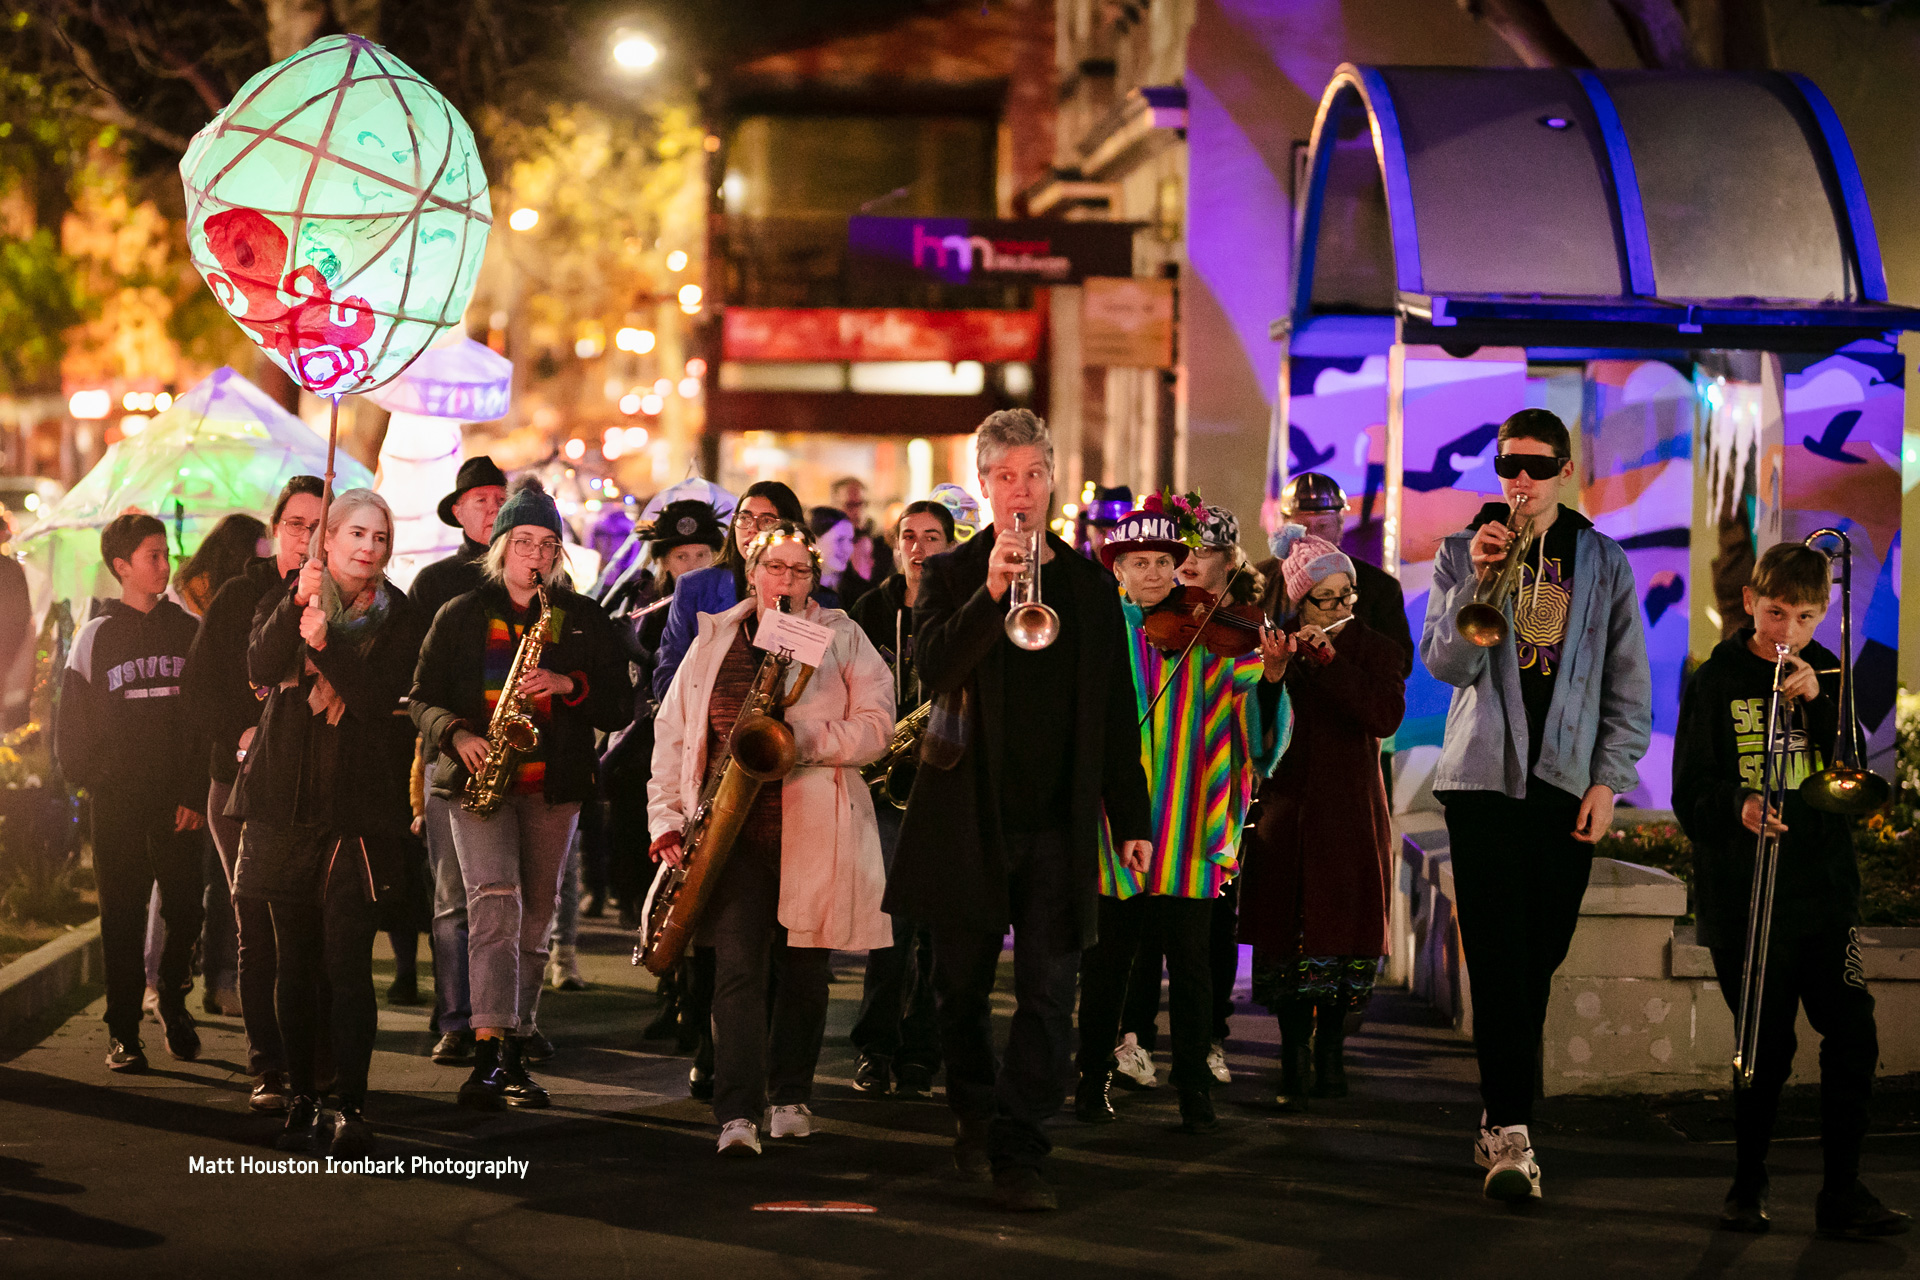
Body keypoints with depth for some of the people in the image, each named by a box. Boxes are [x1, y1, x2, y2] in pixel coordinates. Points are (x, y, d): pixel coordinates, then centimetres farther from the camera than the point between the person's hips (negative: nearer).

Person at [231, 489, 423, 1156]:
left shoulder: (397, 617, 4)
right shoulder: (282, 601, 8)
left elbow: (378, 699, -10)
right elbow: (262, 669, -11)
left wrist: (325, 643, -22)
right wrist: (296, 605, -25)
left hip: (358, 804, -2)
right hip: (285, 799, 2)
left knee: (348, 958, -11)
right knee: (294, 958, 5)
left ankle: (352, 1108, -13)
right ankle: (301, 1097, 14)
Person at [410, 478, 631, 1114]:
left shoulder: (583, 618, 9)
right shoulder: (462, 614, 7)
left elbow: (619, 706, 6)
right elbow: (425, 698, 7)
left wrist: (568, 684, -12)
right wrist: (458, 735, -12)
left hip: (553, 783, 2)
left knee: (534, 919, 6)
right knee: (494, 899, -20)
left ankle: (513, 1055, 17)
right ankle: (488, 1055, -28)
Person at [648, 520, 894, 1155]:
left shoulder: (841, 638, 7)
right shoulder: (714, 639, 13)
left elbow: (875, 726, -2)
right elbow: (672, 730, 14)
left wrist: (804, 739, -17)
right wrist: (667, 815, 3)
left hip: (814, 831, 0)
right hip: (732, 827, 0)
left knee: (803, 969, 7)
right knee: (736, 965, -10)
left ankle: (790, 1095, 24)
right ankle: (739, 1114, -16)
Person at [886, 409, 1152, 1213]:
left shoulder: (1090, 586, 9)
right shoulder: (951, 575, 3)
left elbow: (1116, 712, 11)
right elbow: (934, 670, -14)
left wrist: (1131, 818, 7)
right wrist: (991, 593, -25)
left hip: (1058, 823, 1)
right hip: (970, 815, -1)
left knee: (1048, 994, -7)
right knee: (962, 986, 10)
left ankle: (1019, 1153, -6)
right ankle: (973, 1118, 31)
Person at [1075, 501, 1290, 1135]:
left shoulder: (1208, 637, 3)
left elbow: (1253, 720, -7)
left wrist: (1271, 676, -27)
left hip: (1185, 831, 0)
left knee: (1190, 959, 1)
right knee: (1106, 958, 8)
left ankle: (1195, 1089, 9)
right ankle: (1094, 1078, 20)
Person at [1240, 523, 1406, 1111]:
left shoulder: (1374, 648, 2)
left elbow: (1386, 715, -16)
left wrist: (1327, 658, -20)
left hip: (1349, 809, 0)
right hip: (1286, 808, 0)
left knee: (1343, 930, 2)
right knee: (1289, 933, -3)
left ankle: (1330, 1051, 16)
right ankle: (1293, 1061, 2)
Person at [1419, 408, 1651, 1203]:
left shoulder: (1604, 564, 10)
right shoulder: (1463, 552, 6)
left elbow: (1629, 685, 10)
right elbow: (1445, 665, -4)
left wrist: (1607, 780, 0)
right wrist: (1479, 579, -16)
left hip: (1567, 781, 2)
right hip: (1484, 777, -2)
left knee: (1539, 958, 4)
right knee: (1499, 957, -10)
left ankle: (1502, 1115, 17)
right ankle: (1511, 1133, -13)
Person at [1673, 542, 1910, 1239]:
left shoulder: (1826, 677, 11)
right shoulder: (1716, 682, 1)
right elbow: (1691, 794, -2)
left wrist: (1817, 704, -9)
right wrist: (1737, 806, -23)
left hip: (1826, 886, 3)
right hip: (1743, 891, -3)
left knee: (1853, 1036, -6)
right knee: (1767, 1047, -1)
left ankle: (1842, 1190, 3)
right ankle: (1748, 1184, 16)